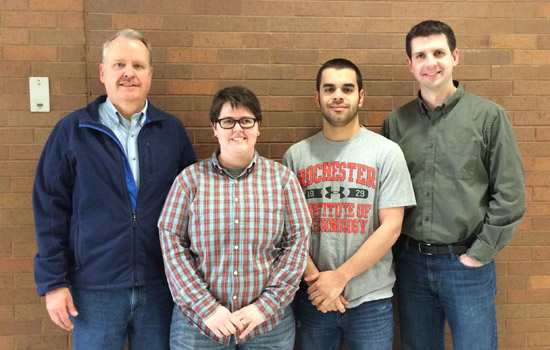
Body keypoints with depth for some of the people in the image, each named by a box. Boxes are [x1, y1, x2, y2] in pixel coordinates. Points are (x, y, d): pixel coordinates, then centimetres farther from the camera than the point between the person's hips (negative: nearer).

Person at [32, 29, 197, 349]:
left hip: (160, 286, 2)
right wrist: (53, 282, -4)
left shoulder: (173, 130, 2)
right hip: (94, 289, -1)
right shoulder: (71, 131, -3)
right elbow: (50, 210, -2)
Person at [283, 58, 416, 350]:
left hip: (370, 299, -1)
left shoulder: (386, 152, -4)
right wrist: (315, 278, -10)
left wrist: (340, 276, -12)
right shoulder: (296, 155, 1)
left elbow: (391, 227, -8)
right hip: (312, 297, 2)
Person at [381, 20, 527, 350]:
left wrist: (479, 253, -8)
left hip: (466, 262, -2)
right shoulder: (396, 122, 3)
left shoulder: (489, 116, -5)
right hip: (411, 261, 3)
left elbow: (510, 194, -6)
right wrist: (393, 247, 1)